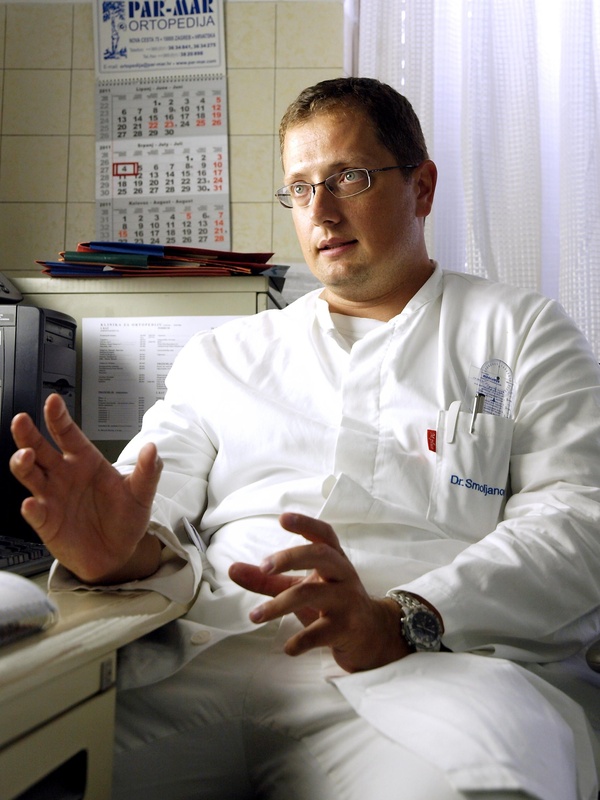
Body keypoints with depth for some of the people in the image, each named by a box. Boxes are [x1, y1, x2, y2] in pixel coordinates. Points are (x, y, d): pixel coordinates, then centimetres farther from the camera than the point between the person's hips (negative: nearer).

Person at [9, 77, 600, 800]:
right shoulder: (224, 353, 22)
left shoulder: (522, 333, 12)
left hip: (431, 674, -1)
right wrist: (120, 548, -14)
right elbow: (161, 482, 12)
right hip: (206, 660, 3)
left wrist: (400, 623, -18)